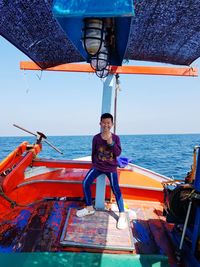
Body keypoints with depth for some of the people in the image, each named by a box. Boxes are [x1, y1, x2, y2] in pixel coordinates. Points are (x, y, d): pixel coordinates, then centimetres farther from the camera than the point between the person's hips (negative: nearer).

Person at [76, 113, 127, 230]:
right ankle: (89, 208, 12)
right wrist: (94, 164, 13)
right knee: (85, 183, -8)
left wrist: (111, 142, -28)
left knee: (116, 189, -7)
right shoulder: (96, 138, -5)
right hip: (97, 166, 2)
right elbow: (93, 152, 7)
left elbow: (118, 153, -17)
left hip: (111, 168, -2)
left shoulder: (116, 138, -8)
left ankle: (122, 215, 9)